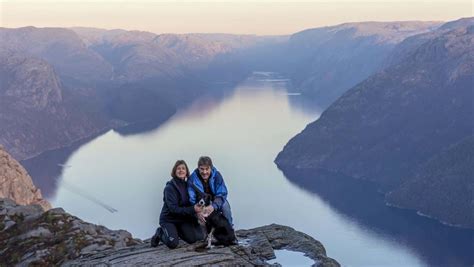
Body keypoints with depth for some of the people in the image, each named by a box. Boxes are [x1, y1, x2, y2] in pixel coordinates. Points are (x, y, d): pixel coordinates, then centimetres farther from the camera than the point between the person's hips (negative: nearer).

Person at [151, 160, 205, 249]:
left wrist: (197, 210, -18)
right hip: (169, 219, -5)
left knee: (199, 236, -16)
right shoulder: (170, 187, -16)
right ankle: (160, 233, 7)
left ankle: (178, 231, 12)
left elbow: (192, 203, 5)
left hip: (183, 218, 5)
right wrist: (192, 209, -34)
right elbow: (173, 208, -24)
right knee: (173, 243, -27)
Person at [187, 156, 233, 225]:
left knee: (225, 205, -28)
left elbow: (221, 194, -22)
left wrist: (213, 206, -42)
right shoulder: (192, 178, -20)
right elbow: (191, 199, -25)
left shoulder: (217, 175, -17)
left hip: (215, 202, 0)